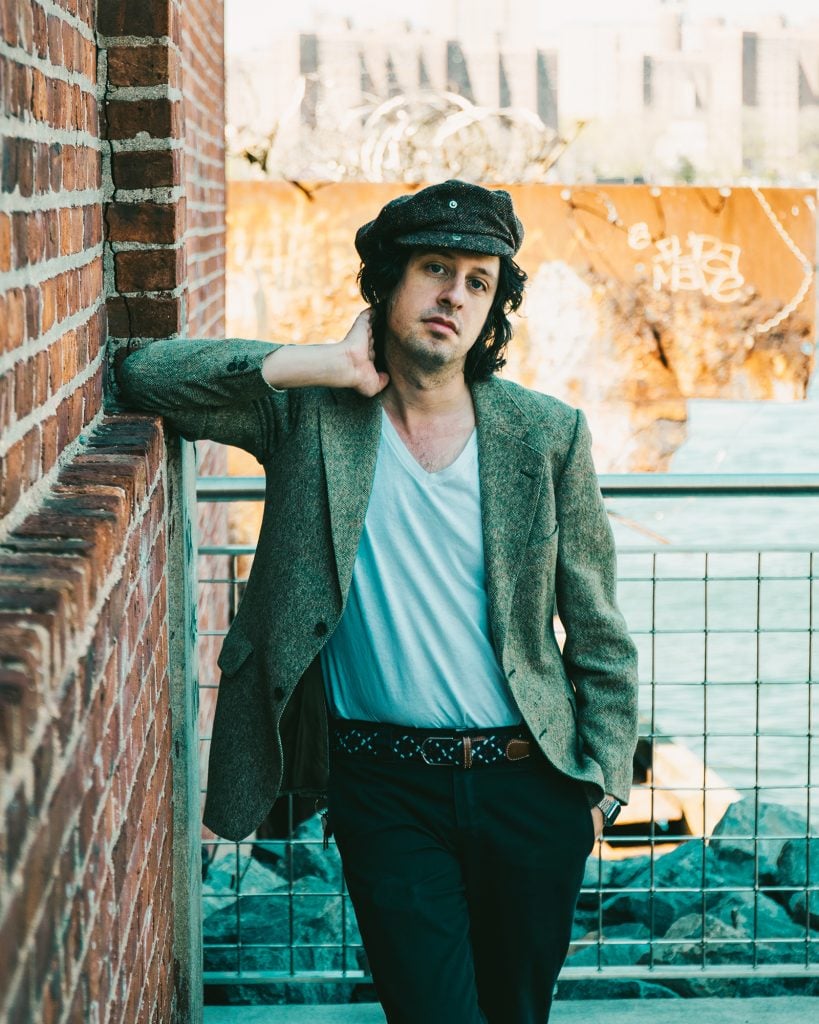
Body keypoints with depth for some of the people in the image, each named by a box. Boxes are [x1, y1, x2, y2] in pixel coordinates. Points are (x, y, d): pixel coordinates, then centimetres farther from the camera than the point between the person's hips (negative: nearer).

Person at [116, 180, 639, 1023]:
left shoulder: (546, 435, 0)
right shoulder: (310, 413, -2)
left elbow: (598, 633, 6)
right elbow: (145, 377, -11)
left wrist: (602, 784, 3)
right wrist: (321, 364, -15)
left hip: (529, 782, 2)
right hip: (384, 788, -2)